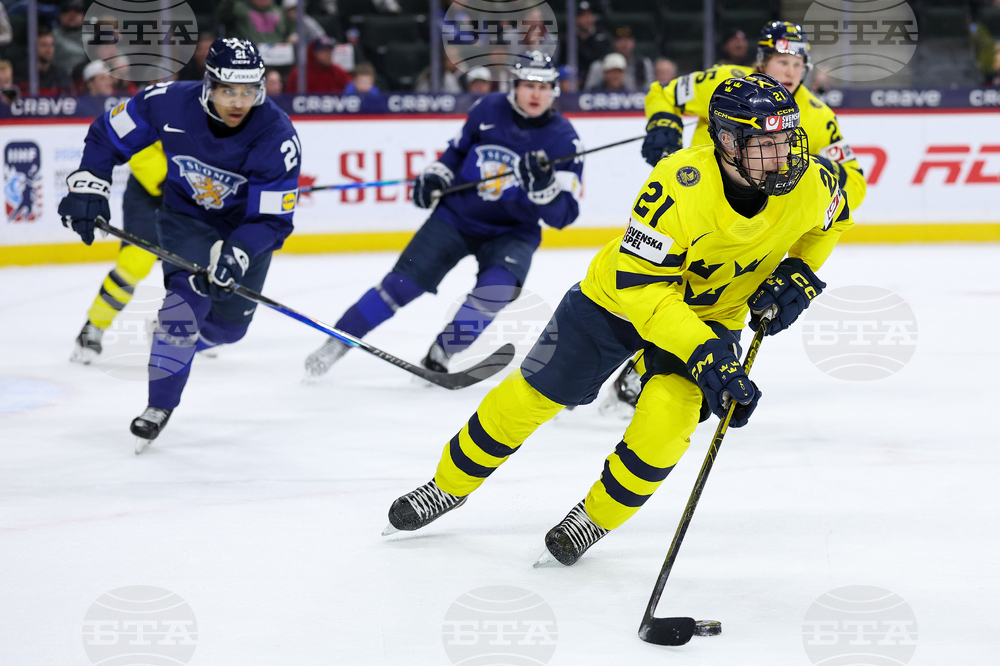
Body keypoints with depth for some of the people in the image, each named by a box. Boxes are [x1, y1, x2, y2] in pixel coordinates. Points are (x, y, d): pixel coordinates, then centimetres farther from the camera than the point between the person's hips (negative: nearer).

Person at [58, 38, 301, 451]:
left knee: (227, 326, 8)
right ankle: (160, 405, -10)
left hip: (247, 225, 1)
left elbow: (272, 218, -29)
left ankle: (175, 344, 42)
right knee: (188, 299, -23)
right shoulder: (170, 103, -27)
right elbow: (109, 135, -10)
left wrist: (237, 254, -43)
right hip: (186, 216, -1)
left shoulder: (278, 137, -32)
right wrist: (87, 185, -17)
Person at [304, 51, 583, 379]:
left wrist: (543, 186, -35)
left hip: (512, 231, -1)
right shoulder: (488, 110, -7)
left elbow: (563, 214, -17)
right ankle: (338, 342, 6)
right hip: (457, 214, 1)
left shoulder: (564, 139, -13)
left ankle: (440, 354, -11)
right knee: (405, 281, -7)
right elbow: (458, 151, 14)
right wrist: (435, 177, -2)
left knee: (498, 287, -28)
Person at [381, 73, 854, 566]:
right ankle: (450, 486, 30)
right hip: (624, 292, -2)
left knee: (667, 415, -22)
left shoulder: (807, 183, -24)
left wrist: (799, 275, -13)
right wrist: (704, 358, -41)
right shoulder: (679, 184, -37)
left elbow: (830, 221, 3)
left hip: (712, 314, 2)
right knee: (531, 395, 5)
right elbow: (639, 284, -35)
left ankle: (596, 517, 4)